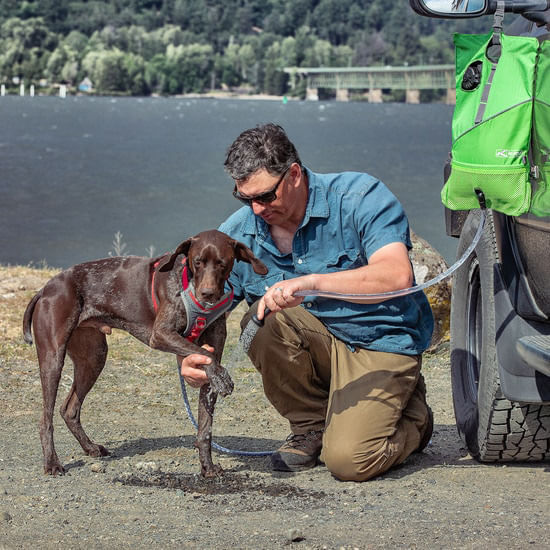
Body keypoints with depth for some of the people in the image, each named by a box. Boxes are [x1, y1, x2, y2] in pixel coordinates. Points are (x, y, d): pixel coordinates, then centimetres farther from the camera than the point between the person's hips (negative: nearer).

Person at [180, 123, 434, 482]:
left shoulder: (360, 197, -16)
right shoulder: (236, 236, -4)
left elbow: (398, 276, -30)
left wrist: (310, 282, -41)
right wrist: (191, 360, -25)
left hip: (382, 342, -5)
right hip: (316, 343, 5)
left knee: (349, 461, -24)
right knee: (261, 323, -28)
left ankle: (413, 415, 12)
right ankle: (311, 426, -2)